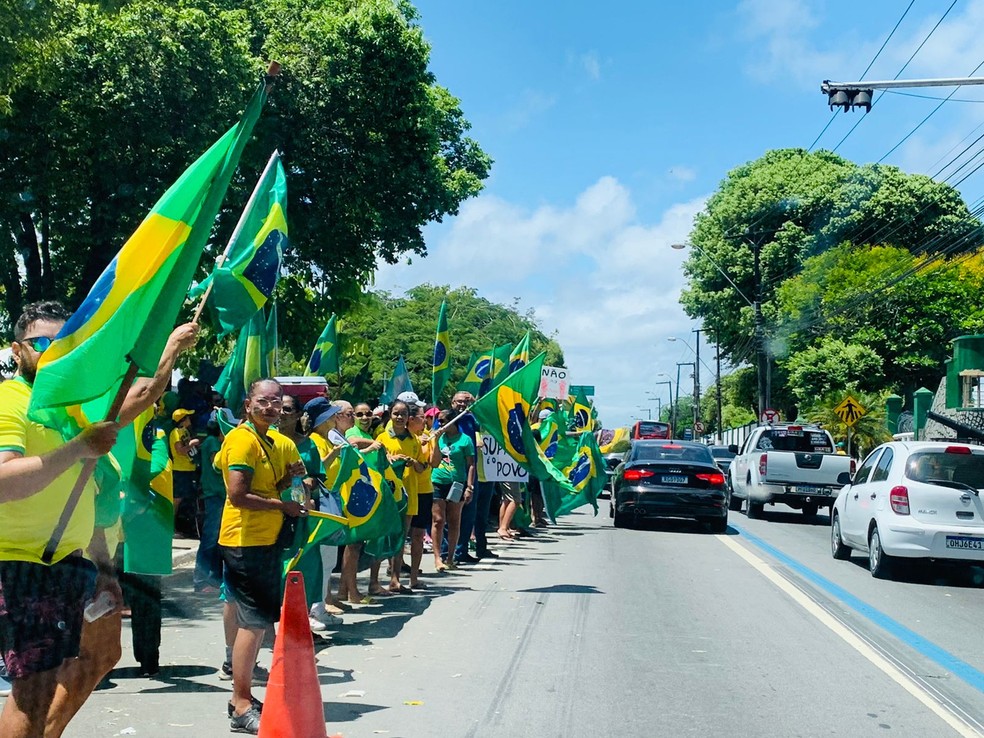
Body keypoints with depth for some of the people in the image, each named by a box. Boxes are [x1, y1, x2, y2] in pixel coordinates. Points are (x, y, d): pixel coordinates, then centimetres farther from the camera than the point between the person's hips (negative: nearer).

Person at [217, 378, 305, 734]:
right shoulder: (242, 439, -14)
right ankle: (242, 709, 1)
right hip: (245, 541, -10)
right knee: (253, 622, -7)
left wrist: (289, 476, 0)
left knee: (258, 621, 15)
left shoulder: (273, 440, 15)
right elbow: (238, 495, -22)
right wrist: (284, 505, -15)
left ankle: (242, 696, 26)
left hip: (266, 540, 10)